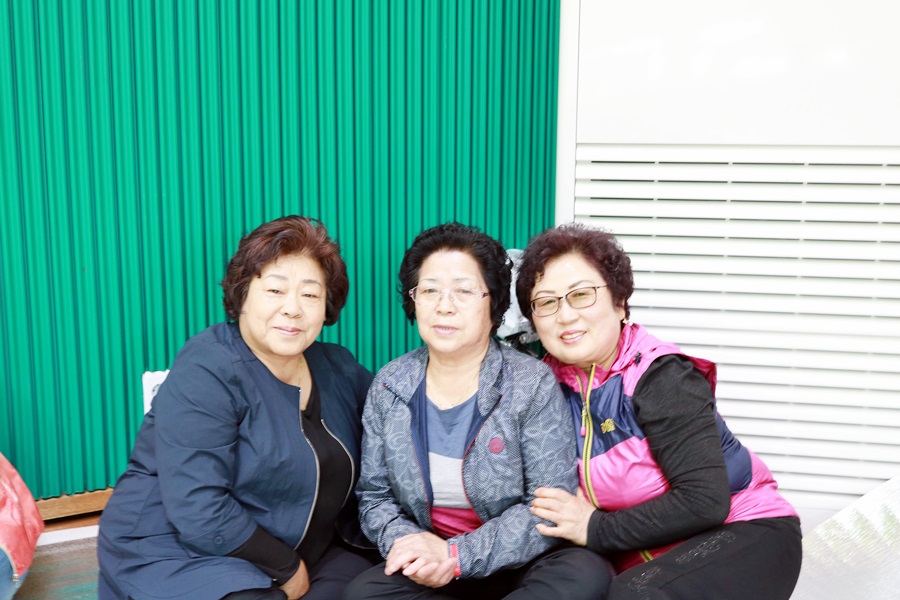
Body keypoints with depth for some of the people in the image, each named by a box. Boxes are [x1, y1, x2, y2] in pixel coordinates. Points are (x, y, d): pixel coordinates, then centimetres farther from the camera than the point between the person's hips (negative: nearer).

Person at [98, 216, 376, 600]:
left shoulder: (338, 369, 4)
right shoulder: (206, 373, -17)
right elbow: (200, 515, -23)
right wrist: (288, 569, -14)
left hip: (301, 553, 7)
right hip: (184, 556, -6)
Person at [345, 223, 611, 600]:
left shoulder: (533, 384, -9)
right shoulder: (388, 386, 1)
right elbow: (373, 495, 5)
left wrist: (456, 554, -22)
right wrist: (403, 542, -17)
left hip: (519, 567, -1)